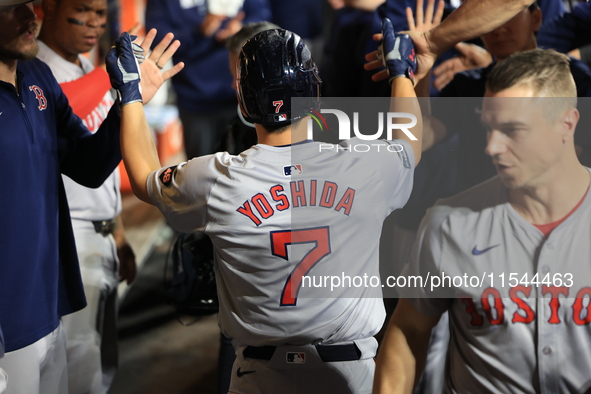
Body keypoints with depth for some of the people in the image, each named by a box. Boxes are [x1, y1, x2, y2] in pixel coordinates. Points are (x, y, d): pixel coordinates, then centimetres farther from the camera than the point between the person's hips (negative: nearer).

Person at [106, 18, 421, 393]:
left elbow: (145, 180, 8)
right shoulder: (366, 166, -14)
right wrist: (400, 70, 28)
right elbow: (410, 145, 12)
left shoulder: (216, 180, -16)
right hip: (349, 360, 0)